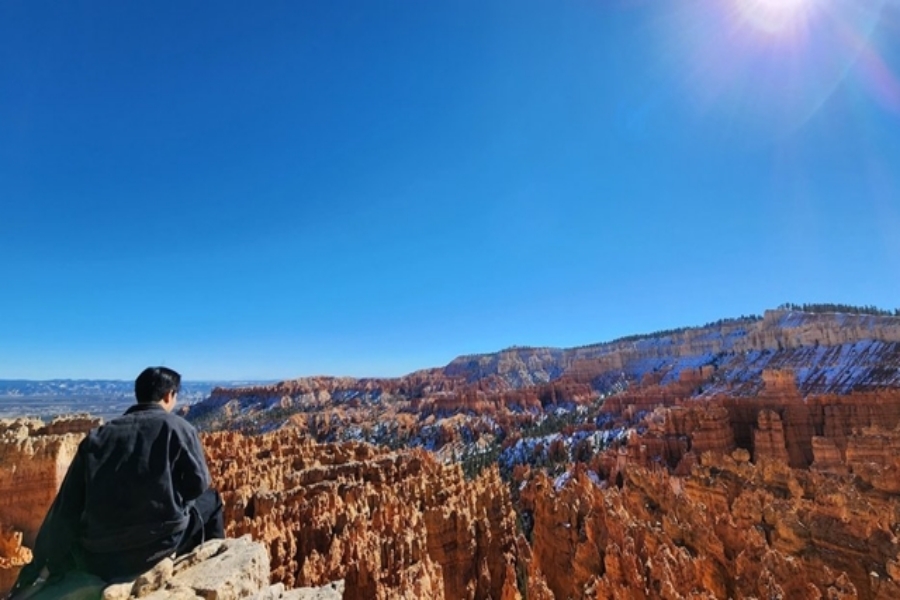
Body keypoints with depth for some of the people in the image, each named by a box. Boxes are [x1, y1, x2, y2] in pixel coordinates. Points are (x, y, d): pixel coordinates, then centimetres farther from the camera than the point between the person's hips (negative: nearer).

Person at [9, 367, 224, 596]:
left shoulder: (98, 435, 6)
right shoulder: (177, 427, -6)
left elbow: (66, 508, 8)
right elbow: (197, 483, -5)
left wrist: (43, 566, 17)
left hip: (97, 560, 5)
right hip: (160, 544, -4)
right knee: (210, 500, 20)